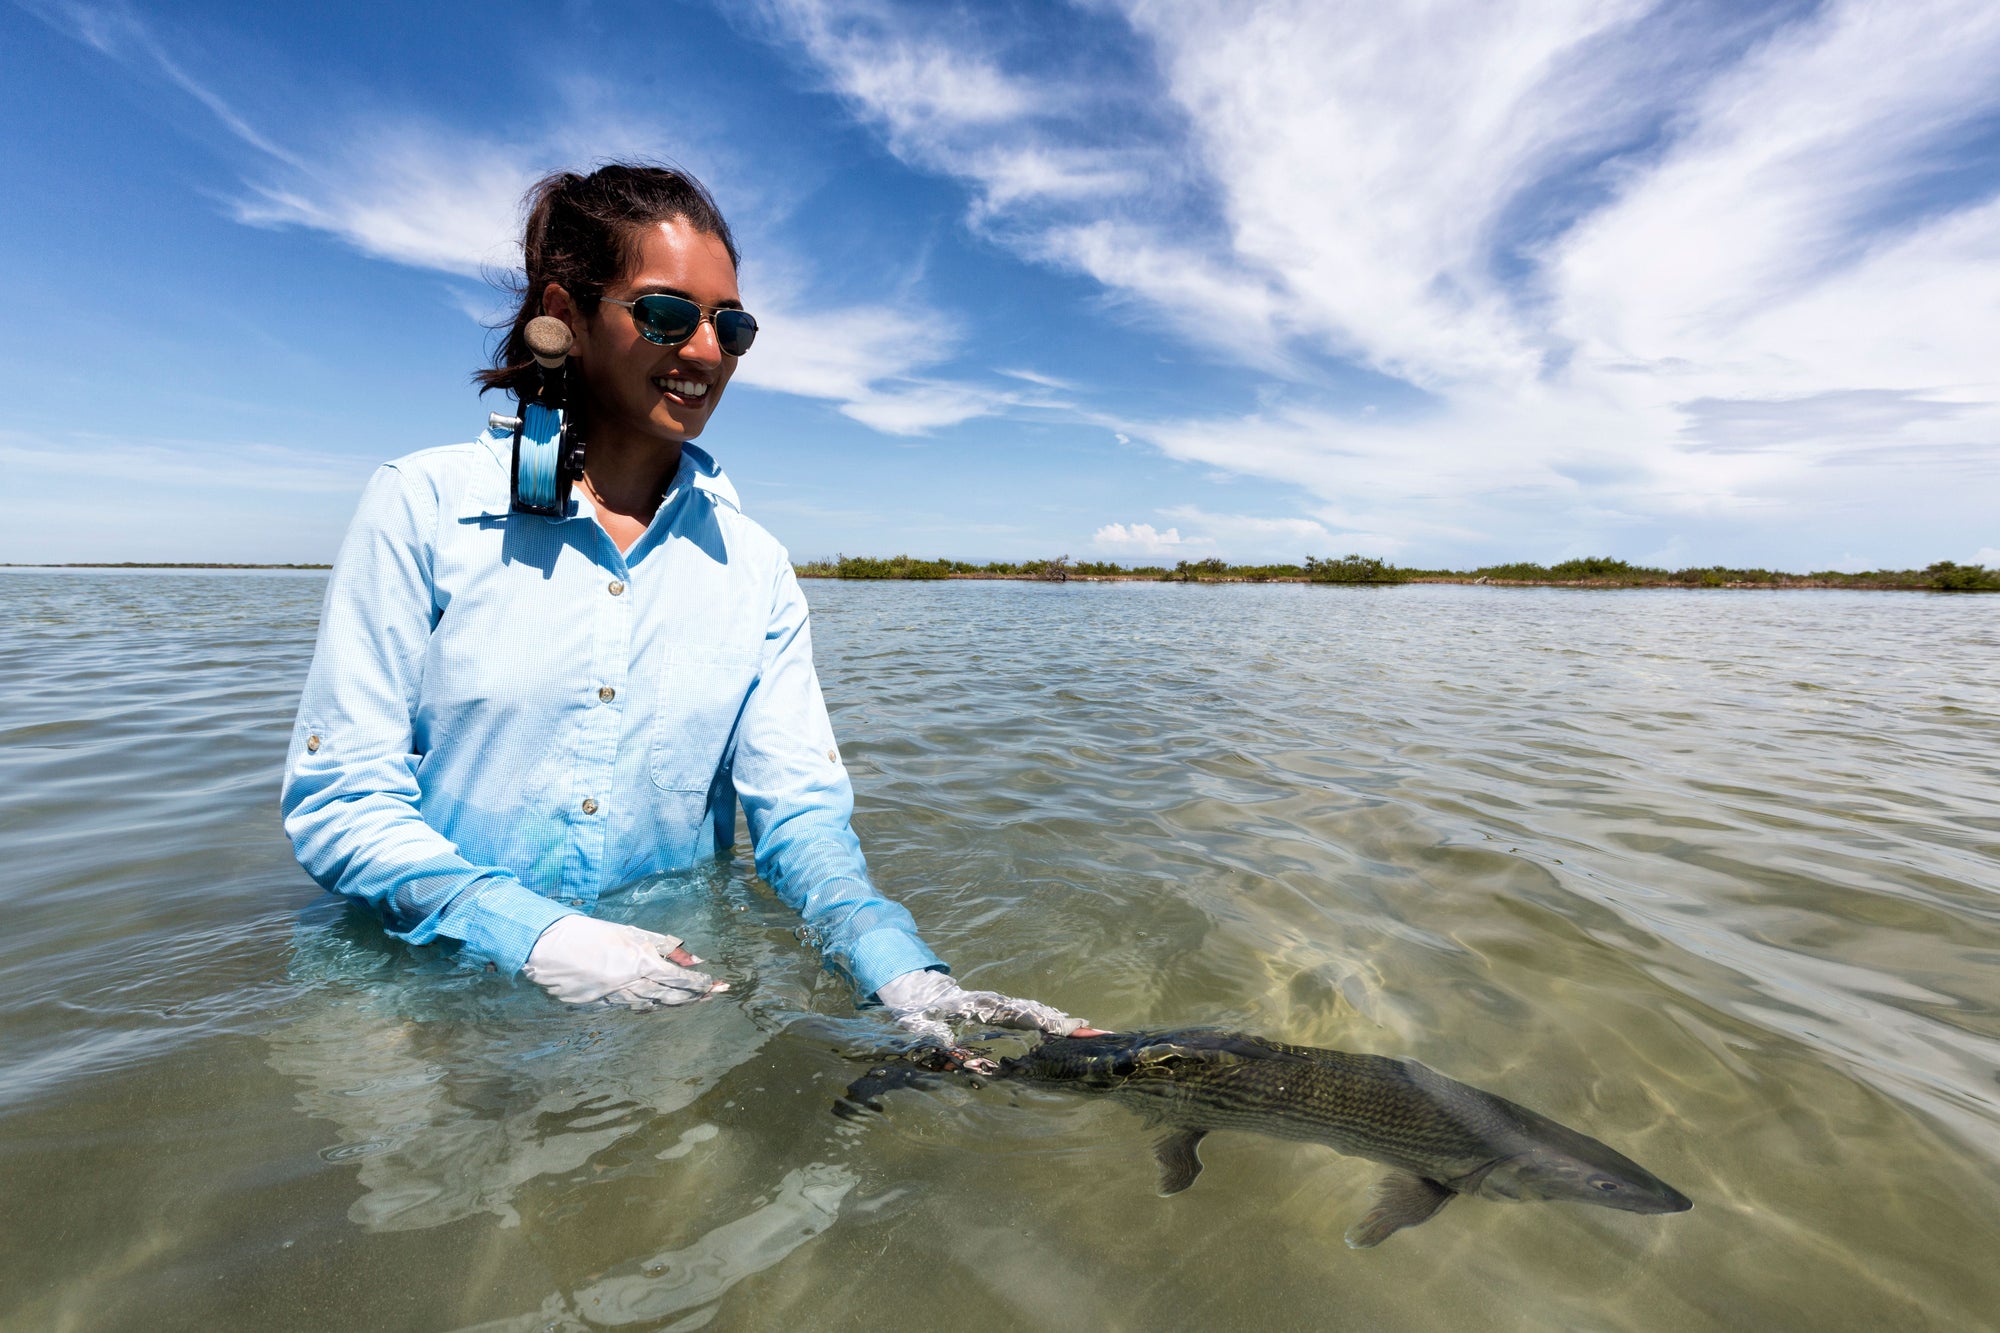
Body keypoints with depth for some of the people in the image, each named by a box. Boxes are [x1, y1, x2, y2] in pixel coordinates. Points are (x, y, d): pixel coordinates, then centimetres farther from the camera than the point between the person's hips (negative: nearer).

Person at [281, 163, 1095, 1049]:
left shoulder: (754, 568, 2)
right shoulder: (422, 508, -3)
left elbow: (800, 810, -5)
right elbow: (337, 800, -6)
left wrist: (901, 969, -22)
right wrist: (536, 935, -22)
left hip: (671, 981, 1)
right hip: (427, 980, 0)